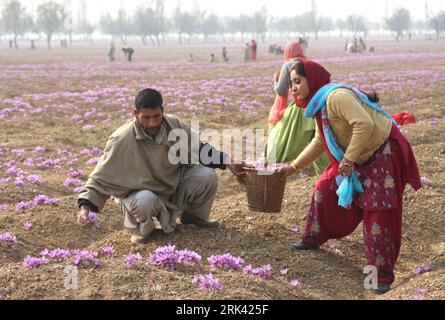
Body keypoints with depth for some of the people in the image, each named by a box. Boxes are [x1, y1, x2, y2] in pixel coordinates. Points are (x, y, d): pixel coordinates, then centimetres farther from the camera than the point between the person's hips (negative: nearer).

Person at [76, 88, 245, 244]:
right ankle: (142, 229, -3)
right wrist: (85, 206, -28)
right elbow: (101, 177, -17)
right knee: (145, 201, -41)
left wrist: (228, 162, -2)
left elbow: (199, 148, 6)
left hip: (174, 186, 5)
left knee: (207, 175, -17)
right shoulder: (122, 140, -23)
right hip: (141, 192, -5)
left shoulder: (174, 125, -11)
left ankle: (193, 216, 12)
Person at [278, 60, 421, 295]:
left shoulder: (336, 96, -24)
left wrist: (348, 159, -27)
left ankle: (383, 276, -1)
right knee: (326, 189, 13)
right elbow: (319, 143, 21)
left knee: (379, 216, -8)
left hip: (383, 156, -10)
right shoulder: (320, 104, 8)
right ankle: (313, 239, 32)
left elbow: (365, 125, -35)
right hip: (358, 158, 10)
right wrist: (294, 166, 23)